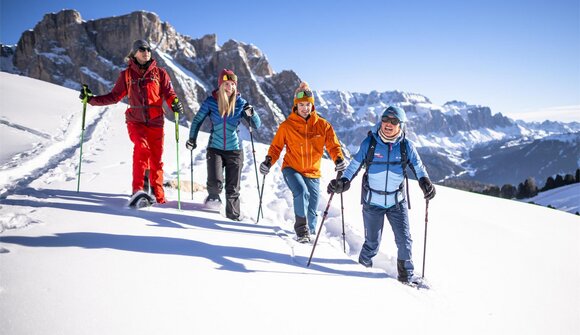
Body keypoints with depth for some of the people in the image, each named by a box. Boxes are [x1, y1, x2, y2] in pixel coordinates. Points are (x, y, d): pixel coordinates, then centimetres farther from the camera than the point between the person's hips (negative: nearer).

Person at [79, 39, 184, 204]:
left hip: (155, 122, 0)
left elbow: (169, 93, 0)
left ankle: (158, 195, 17)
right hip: (135, 121, 0)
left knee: (156, 160, 3)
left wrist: (175, 103, -22)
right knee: (142, 146, -27)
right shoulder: (126, 75, 10)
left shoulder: (159, 73, 7)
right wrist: (91, 98, 6)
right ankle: (138, 189, -25)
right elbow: (114, 96, 14)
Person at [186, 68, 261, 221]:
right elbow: (197, 120, 9)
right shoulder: (211, 101, -4)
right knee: (215, 182, -18)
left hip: (234, 150, 1)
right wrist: (192, 138, 2)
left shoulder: (240, 103, -2)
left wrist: (251, 113, -23)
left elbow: (256, 125, -5)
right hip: (215, 149, -1)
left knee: (233, 188, 4)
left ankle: (233, 215, 22)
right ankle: (213, 195, 16)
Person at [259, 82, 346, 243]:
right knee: (301, 193, -30)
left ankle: (309, 233, 35)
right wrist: (269, 161, -17)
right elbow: (276, 147, 2)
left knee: (311, 210, 9)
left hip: (313, 173, 2)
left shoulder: (322, 125, -1)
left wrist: (339, 159, -21)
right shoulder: (286, 126, -3)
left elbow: (333, 145, -1)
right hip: (291, 169, -2)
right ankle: (301, 229, -13)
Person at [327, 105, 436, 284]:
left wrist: (425, 182, -17)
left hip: (397, 202, 1)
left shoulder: (406, 146, -3)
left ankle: (406, 272, 20)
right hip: (372, 202, -1)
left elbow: (418, 166, 3)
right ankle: (364, 263, 37)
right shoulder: (369, 143, -6)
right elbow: (355, 165, 0)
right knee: (372, 242, 8)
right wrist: (343, 181, -15)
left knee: (404, 240, -2)